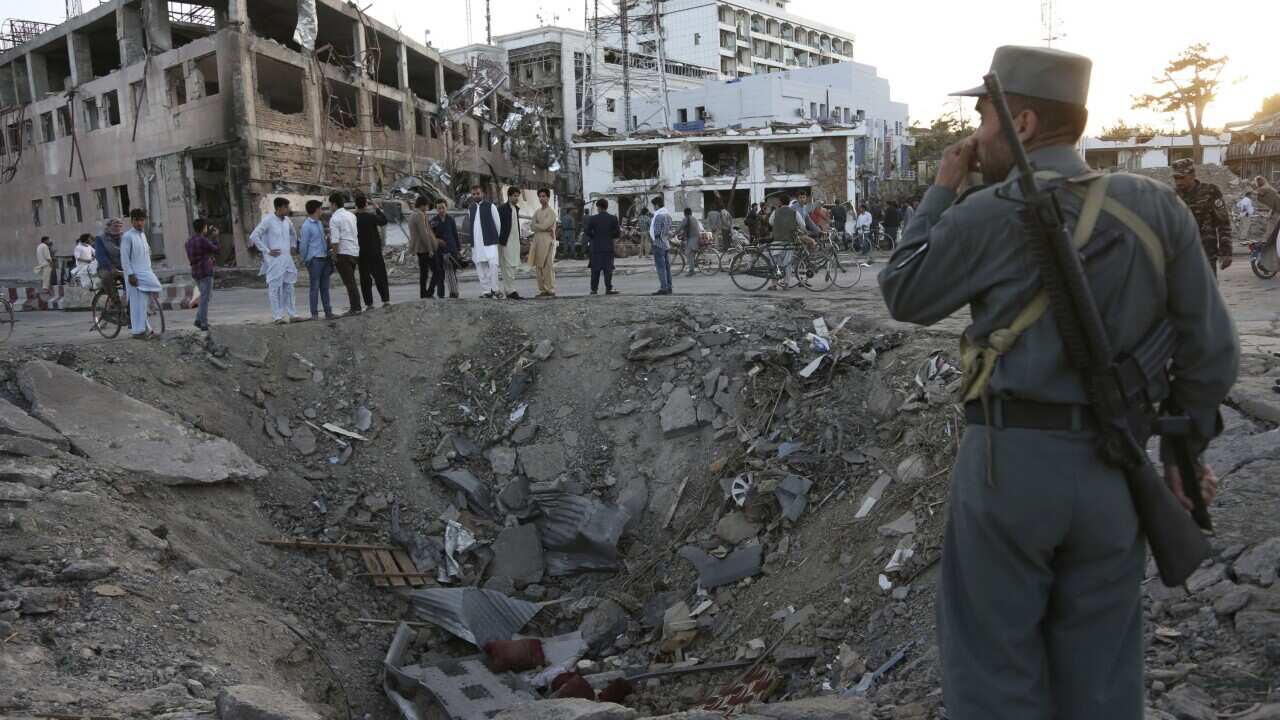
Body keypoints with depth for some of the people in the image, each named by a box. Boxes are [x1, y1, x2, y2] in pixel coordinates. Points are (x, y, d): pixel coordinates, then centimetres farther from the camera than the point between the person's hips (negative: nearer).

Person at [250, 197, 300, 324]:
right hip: (274, 260, -7)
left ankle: (292, 314, 16)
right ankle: (277, 316, -1)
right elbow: (253, 237, -14)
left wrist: (293, 246, 19)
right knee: (275, 288, -3)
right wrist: (267, 251, -14)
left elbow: (293, 233, 31)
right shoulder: (268, 220, -10)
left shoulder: (287, 220, 9)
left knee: (288, 287, 10)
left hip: (287, 259, 7)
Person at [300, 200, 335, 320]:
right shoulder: (306, 225, -10)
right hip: (314, 260, -7)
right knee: (314, 287, -2)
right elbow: (303, 245, -8)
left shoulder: (320, 223, 14)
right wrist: (306, 260, -2)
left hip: (325, 259, 7)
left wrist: (329, 254, 15)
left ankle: (328, 311, 15)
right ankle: (314, 313, 3)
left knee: (325, 287, 10)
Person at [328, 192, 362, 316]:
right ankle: (356, 306, 18)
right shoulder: (351, 215, 12)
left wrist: (335, 257, -10)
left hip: (343, 252, -8)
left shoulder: (334, 219, -11)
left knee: (349, 282, -3)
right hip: (355, 251, 8)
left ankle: (355, 308, -2)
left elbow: (335, 241, -17)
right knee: (351, 281, 16)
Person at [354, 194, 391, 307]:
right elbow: (384, 221, 3)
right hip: (375, 252, -2)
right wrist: (378, 209, 12)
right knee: (380, 276, 6)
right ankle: (386, 299, -1)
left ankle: (369, 303, 4)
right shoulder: (371, 217, -13)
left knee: (365, 278, 7)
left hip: (361, 253, 2)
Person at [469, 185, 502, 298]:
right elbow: (471, 226, 19)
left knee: (493, 264, -18)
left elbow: (498, 223, 0)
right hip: (476, 244, 5)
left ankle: (494, 289, -9)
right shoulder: (471, 209, 15)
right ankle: (486, 291, 10)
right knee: (480, 268, 4)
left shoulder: (490, 206, 0)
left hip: (490, 241, -5)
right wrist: (471, 242, 13)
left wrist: (500, 239, -2)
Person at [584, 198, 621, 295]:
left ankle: (594, 289, 9)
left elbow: (587, 233, -6)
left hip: (595, 248, 0)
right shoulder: (613, 218, -2)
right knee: (608, 269, 3)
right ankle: (608, 288, -2)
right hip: (608, 247, 0)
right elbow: (618, 234, -2)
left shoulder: (592, 219, -5)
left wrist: (584, 234, 16)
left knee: (595, 270, 7)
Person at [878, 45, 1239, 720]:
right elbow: (1209, 348, 5)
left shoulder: (989, 213, -10)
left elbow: (904, 297, 5)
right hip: (1112, 472, 5)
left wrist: (942, 190, 11)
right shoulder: (1155, 205, 3)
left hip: (1009, 462, -4)